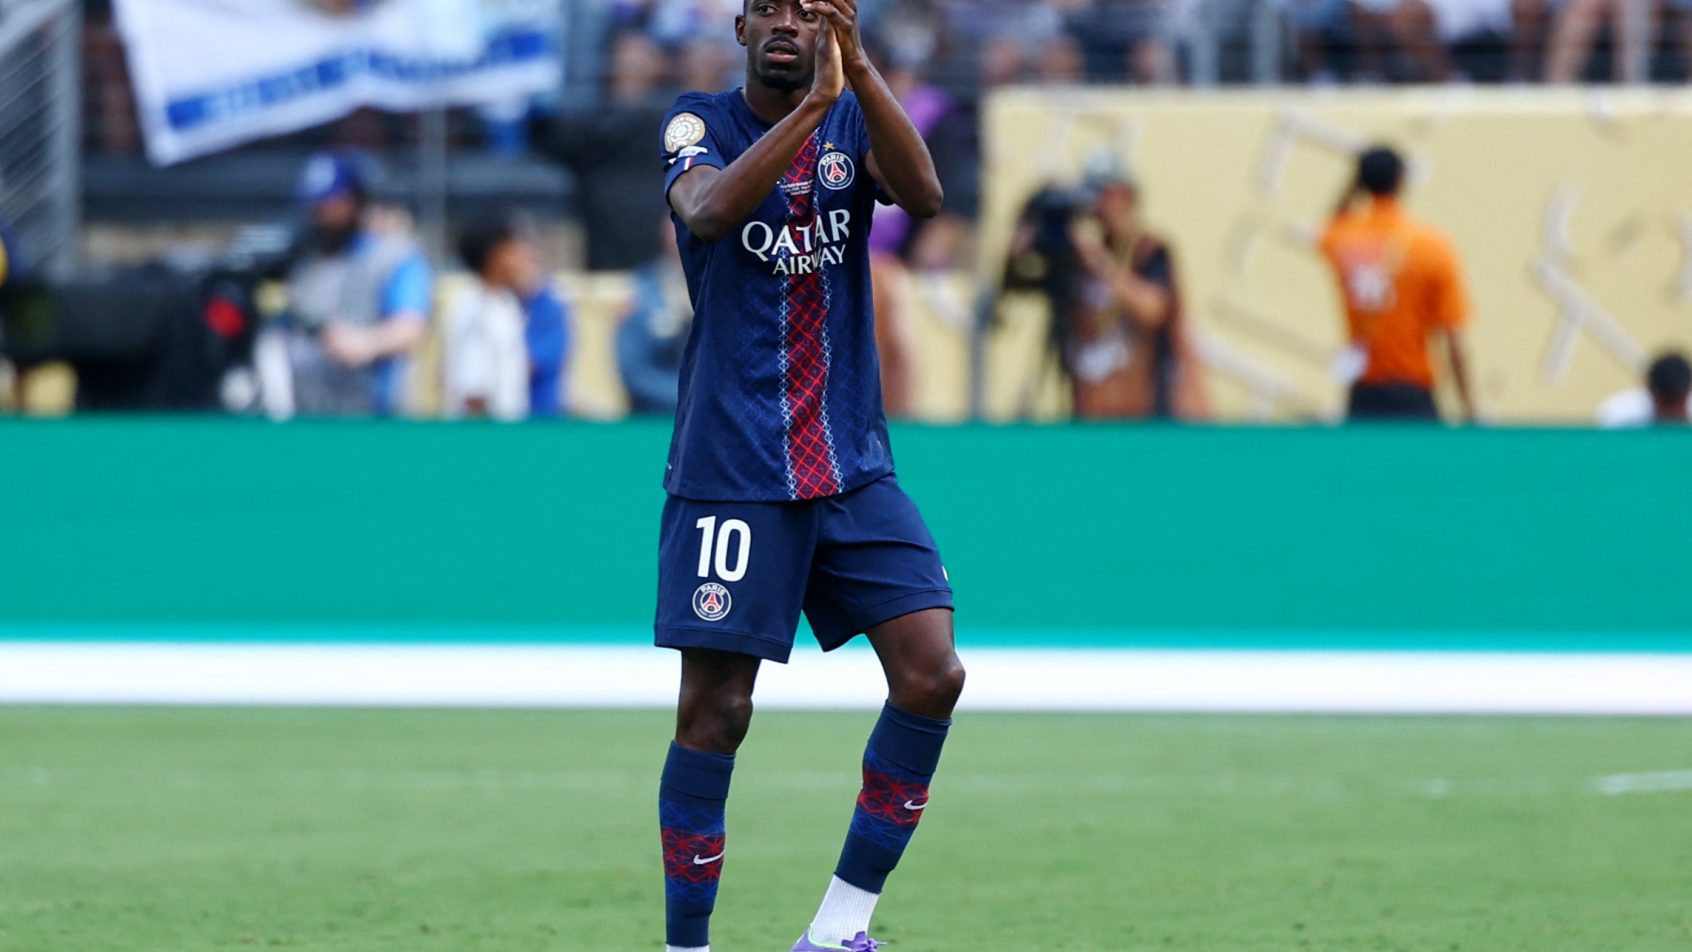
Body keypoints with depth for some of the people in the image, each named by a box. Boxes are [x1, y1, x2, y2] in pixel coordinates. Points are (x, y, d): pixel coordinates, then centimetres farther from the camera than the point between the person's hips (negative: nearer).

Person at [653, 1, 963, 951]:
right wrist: (812, 103, -31)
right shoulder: (701, 123, 0)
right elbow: (710, 210, -23)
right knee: (715, 709, -6)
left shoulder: (854, 121, 7)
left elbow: (924, 193, -15)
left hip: (855, 469, 3)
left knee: (933, 672, -10)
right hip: (733, 471, -3)